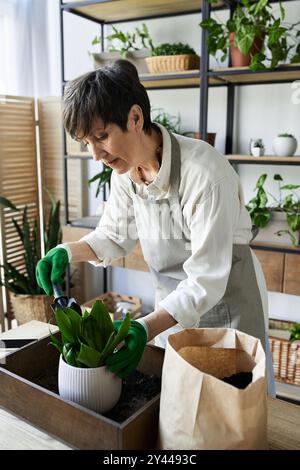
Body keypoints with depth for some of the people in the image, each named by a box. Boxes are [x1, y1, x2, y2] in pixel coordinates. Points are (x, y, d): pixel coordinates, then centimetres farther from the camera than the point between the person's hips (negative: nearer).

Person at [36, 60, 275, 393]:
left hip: (226, 301, -5)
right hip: (173, 306, 6)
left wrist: (145, 328, -37)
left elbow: (206, 281, -28)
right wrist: (68, 252, -12)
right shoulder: (125, 169, -8)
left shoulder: (205, 172, -30)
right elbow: (116, 236, 5)